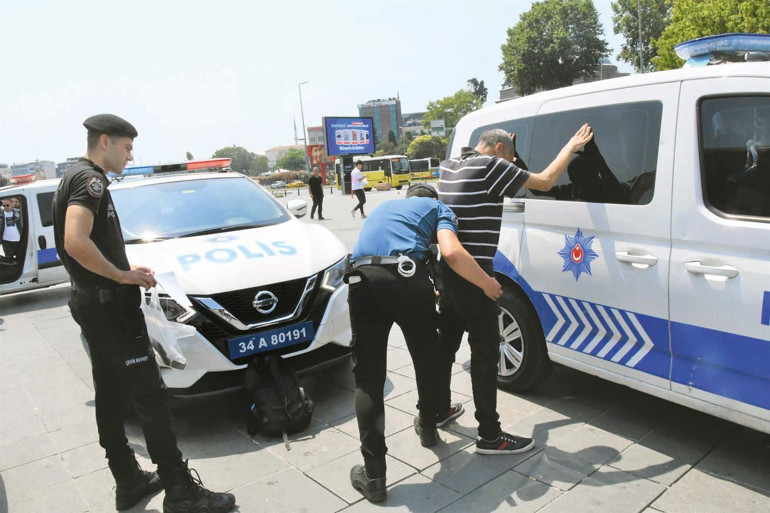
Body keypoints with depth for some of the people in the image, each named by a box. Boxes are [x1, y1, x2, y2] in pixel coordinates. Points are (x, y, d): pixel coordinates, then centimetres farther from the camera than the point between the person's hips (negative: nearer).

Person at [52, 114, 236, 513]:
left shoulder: (74, 178, 18)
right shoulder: (90, 180, -14)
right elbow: (75, 243, -29)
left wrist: (126, 271, 11)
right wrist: (122, 275, -17)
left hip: (91, 303, 11)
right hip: (109, 305, -11)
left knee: (110, 397, 14)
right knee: (151, 398, -7)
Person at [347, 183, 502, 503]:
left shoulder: (383, 208, 38)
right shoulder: (436, 208, 23)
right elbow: (452, 253, 0)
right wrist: (487, 284, 15)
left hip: (363, 280, 3)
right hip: (408, 278, -2)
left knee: (367, 378, 9)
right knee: (427, 359, 25)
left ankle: (373, 475, 7)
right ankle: (427, 428, 46)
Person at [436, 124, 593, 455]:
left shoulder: (448, 166, 11)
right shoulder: (489, 166, -12)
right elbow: (545, 182, -6)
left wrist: (504, 162, 39)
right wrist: (572, 146, 7)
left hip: (447, 273, 9)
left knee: (446, 343, 20)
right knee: (485, 353, 0)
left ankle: (438, 409, 34)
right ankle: (490, 436, 9)